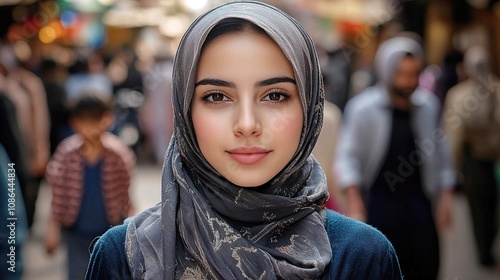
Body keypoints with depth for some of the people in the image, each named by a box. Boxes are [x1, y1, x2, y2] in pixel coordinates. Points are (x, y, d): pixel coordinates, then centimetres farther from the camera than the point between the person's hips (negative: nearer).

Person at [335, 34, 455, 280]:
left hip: (418, 203, 3)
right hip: (379, 202, -3)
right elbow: (348, 155, -8)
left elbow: (440, 151, 10)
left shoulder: (428, 105, 2)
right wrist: (353, 202, -15)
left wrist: (446, 195, 8)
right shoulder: (363, 107, -9)